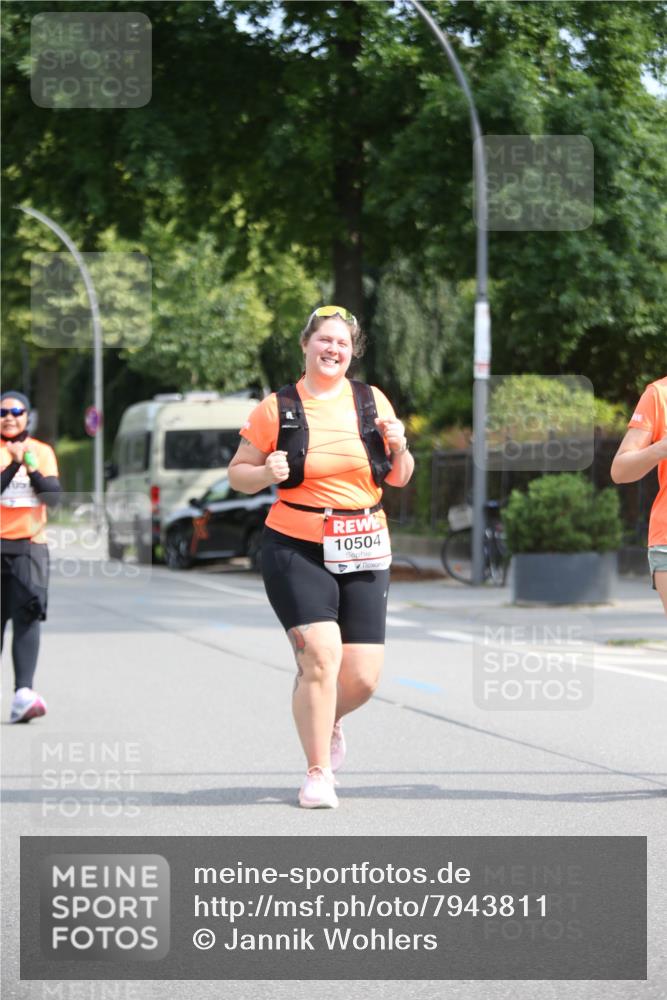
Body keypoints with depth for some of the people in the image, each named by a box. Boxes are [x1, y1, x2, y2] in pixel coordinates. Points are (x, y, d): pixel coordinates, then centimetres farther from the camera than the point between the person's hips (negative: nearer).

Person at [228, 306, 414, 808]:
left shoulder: (372, 401, 9)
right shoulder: (277, 408, 1)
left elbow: (399, 478, 16)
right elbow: (238, 472, 7)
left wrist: (399, 447, -5)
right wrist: (267, 473, -14)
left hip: (362, 552, 3)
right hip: (296, 550, -3)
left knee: (363, 676, -1)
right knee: (320, 655, -18)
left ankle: (326, 721, 35)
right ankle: (318, 773, -3)